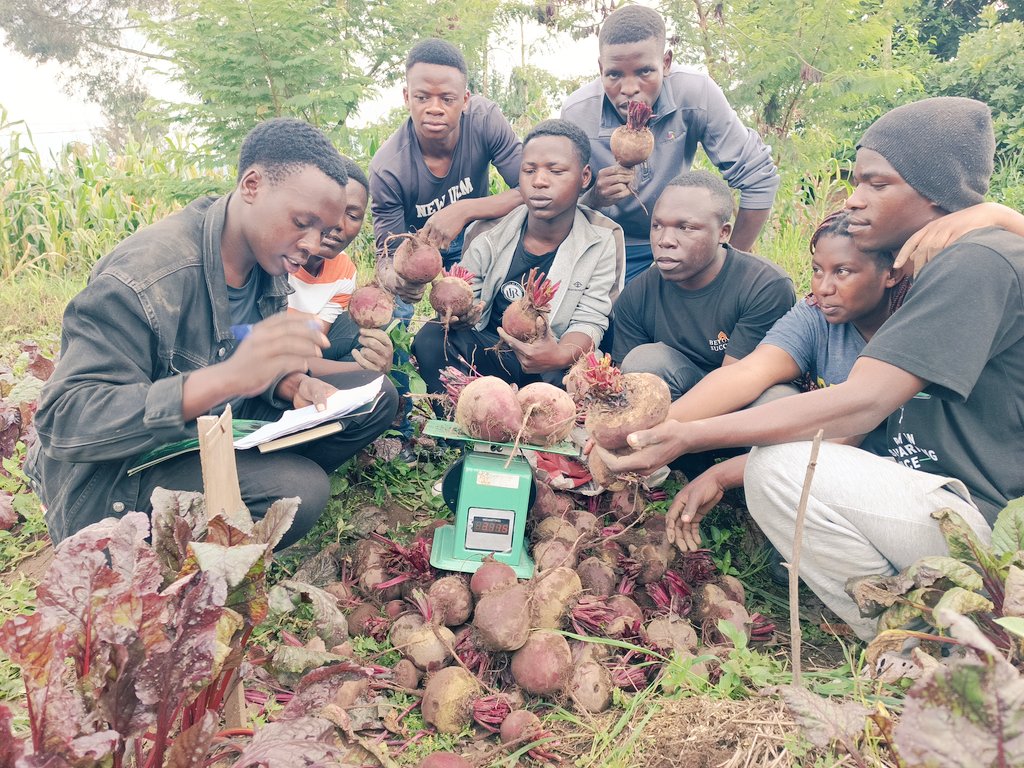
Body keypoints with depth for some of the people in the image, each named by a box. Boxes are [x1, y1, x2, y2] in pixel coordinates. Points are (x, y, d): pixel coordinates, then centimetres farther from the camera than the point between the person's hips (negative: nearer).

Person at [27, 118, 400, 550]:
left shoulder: (268, 259, -1)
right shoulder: (143, 276, -26)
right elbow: (62, 422, -31)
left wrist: (292, 384, -16)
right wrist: (228, 377, -44)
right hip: (118, 476, -7)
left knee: (375, 397, 0)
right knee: (299, 490, -32)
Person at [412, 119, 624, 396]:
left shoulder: (604, 240, -7)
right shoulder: (489, 232, -3)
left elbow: (589, 321, -11)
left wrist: (560, 356, -35)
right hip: (490, 350, 2)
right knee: (430, 338, -25)